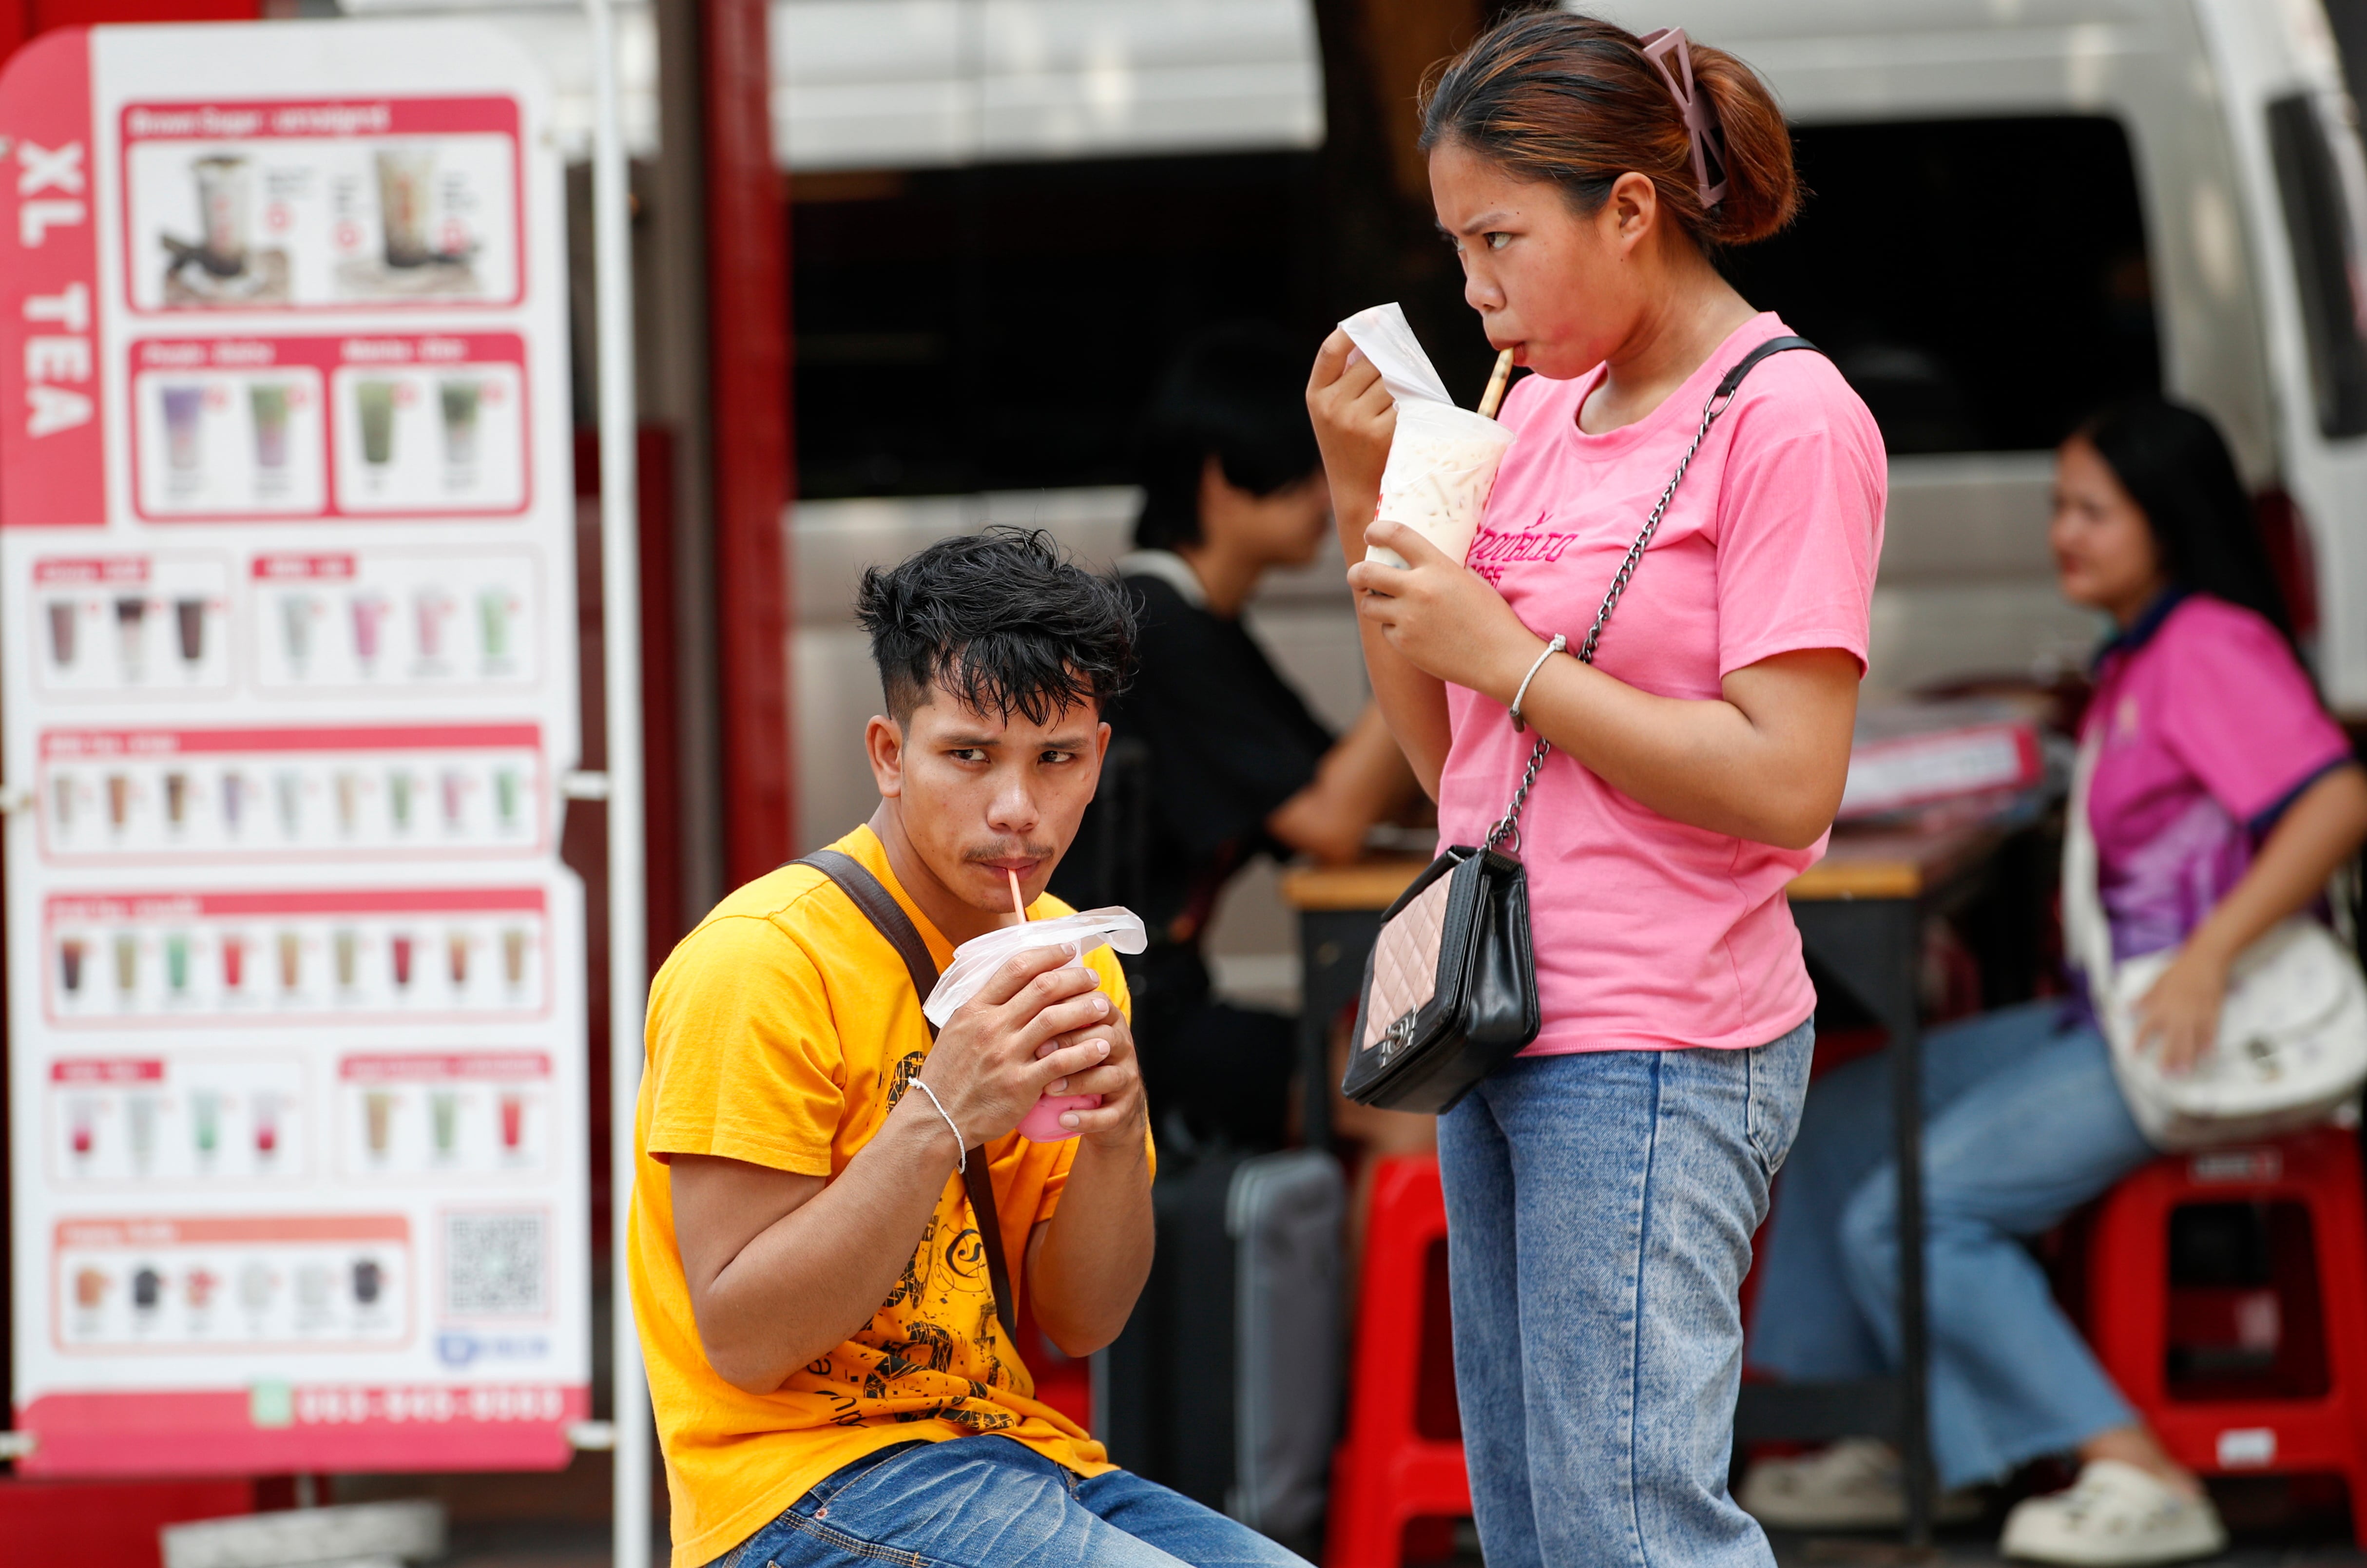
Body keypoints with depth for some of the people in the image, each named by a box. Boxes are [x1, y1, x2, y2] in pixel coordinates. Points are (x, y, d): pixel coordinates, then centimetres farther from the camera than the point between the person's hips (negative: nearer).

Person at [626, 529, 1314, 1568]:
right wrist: (940, 1121, -25)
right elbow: (739, 1341, -16)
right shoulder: (763, 963, -13)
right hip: (803, 1483, -8)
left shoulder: (1070, 964, 10)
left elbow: (1079, 1323, 10)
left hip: (1012, 1462, 8)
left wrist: (1114, 1137, -10)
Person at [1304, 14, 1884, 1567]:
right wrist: (1368, 502, 6)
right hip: (1501, 1033, 8)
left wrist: (1505, 657, -14)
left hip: (1657, 1057, -8)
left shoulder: (1787, 421, -9)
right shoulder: (1539, 411, 14)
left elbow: (1786, 789, -16)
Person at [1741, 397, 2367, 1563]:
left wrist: (2206, 960, -33)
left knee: (1907, 1218, -16)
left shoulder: (2214, 648, -15)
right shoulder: (2136, 658, 16)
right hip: (2112, 1008, 11)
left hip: (2192, 1029, -11)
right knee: (1845, 1121, 15)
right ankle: (1896, 1453, 16)